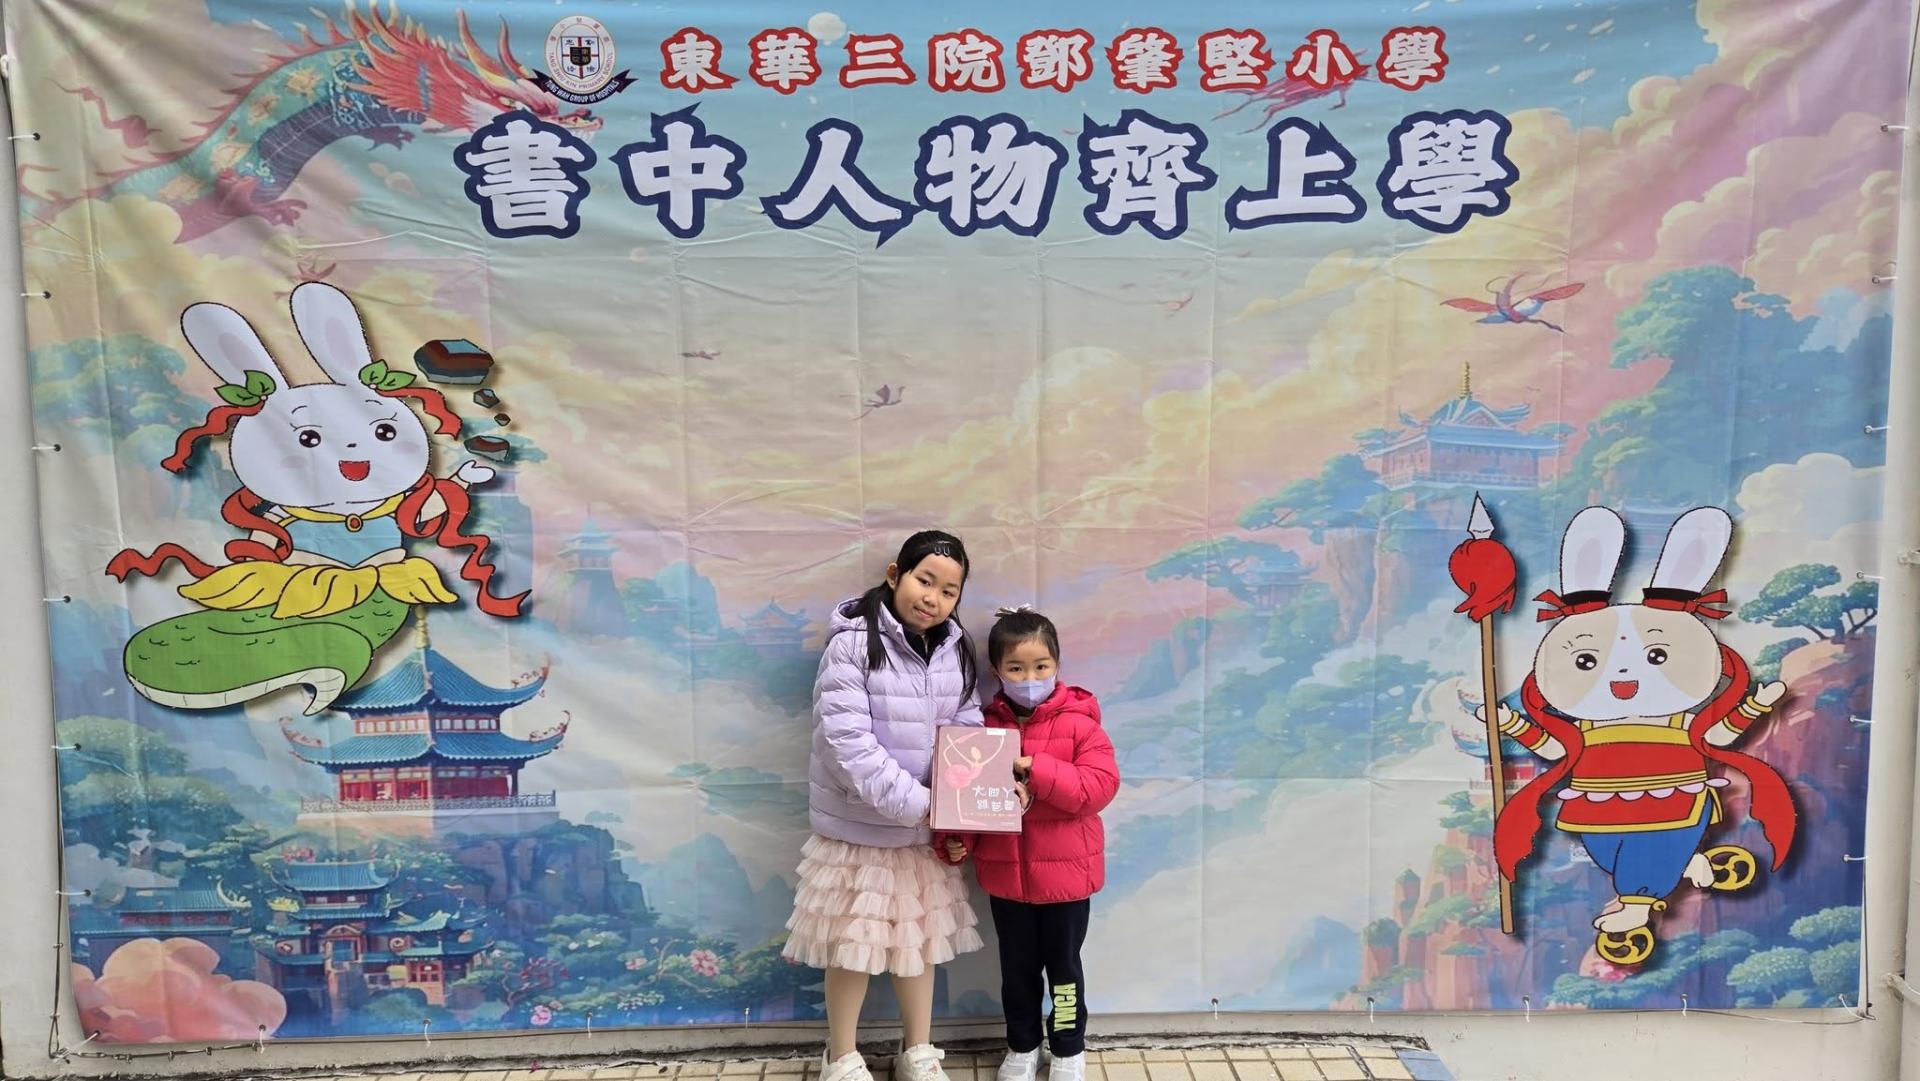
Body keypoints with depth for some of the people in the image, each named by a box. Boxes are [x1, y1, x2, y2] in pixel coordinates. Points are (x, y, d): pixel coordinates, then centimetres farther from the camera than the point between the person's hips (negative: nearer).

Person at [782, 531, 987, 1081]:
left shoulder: (956, 650, -1)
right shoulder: (852, 644, -17)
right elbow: (849, 741, -24)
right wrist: (915, 801, -28)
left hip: (924, 829, 5)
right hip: (858, 827, -5)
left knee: (920, 937, 18)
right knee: (852, 945, 9)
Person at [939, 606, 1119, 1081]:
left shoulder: (1078, 722, -12)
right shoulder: (986, 726, -3)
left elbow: (1100, 786, -22)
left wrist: (1035, 768, -28)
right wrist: (954, 840, -12)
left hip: (1064, 870, -2)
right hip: (1005, 872, 3)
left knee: (1063, 964, 14)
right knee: (1017, 967, 18)